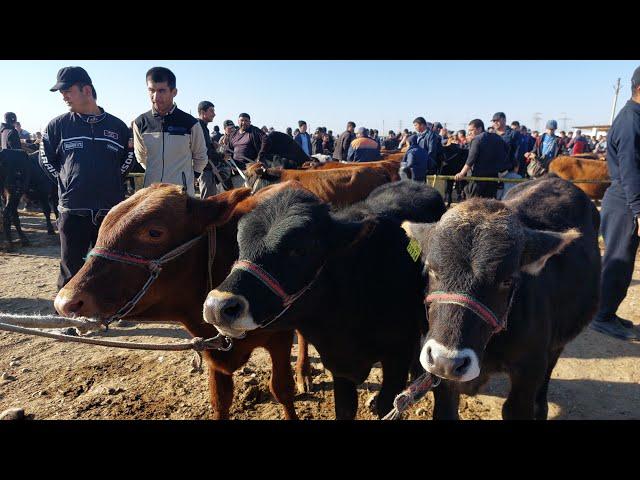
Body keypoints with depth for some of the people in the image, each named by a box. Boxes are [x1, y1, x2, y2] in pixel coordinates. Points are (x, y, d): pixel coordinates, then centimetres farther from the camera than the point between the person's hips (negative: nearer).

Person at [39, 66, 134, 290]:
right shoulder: (58, 125, 3)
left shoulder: (118, 126, 5)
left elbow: (128, 158, 16)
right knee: (71, 272, 5)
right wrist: (65, 182, 5)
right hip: (73, 211, -1)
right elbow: (46, 159, 12)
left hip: (111, 211, 1)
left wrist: (111, 182, 10)